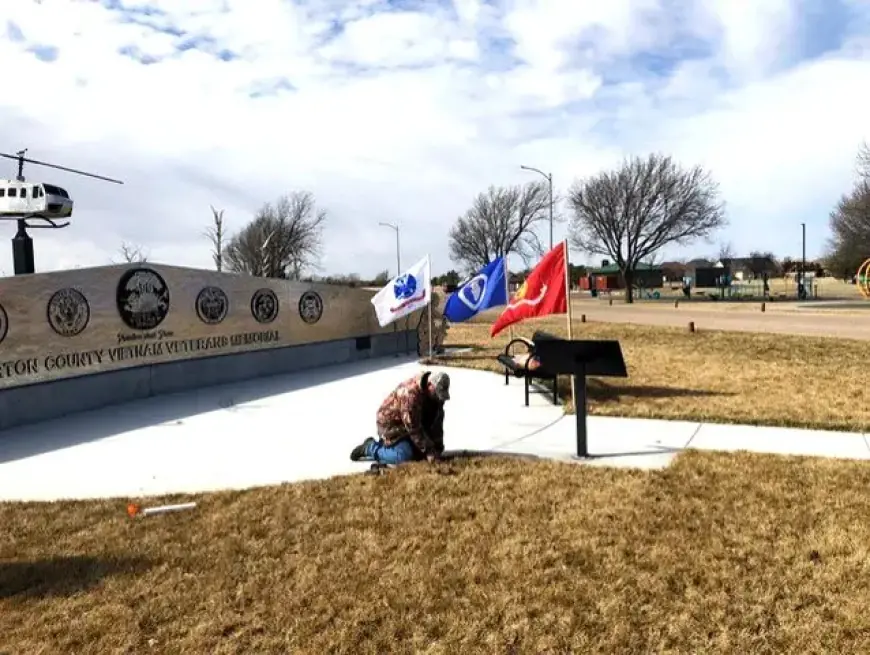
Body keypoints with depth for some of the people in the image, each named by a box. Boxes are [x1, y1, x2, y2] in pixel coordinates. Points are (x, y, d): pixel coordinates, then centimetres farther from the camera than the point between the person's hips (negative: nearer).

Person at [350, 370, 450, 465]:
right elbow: (413, 428, -32)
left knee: (420, 453, 2)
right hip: (391, 423, -8)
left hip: (410, 423, 8)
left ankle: (385, 443, 19)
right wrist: (428, 451, -28)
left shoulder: (436, 393, -10)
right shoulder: (410, 393, -35)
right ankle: (370, 448, -2)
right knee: (405, 456, -22)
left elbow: (437, 421, -3)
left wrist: (438, 447, -10)